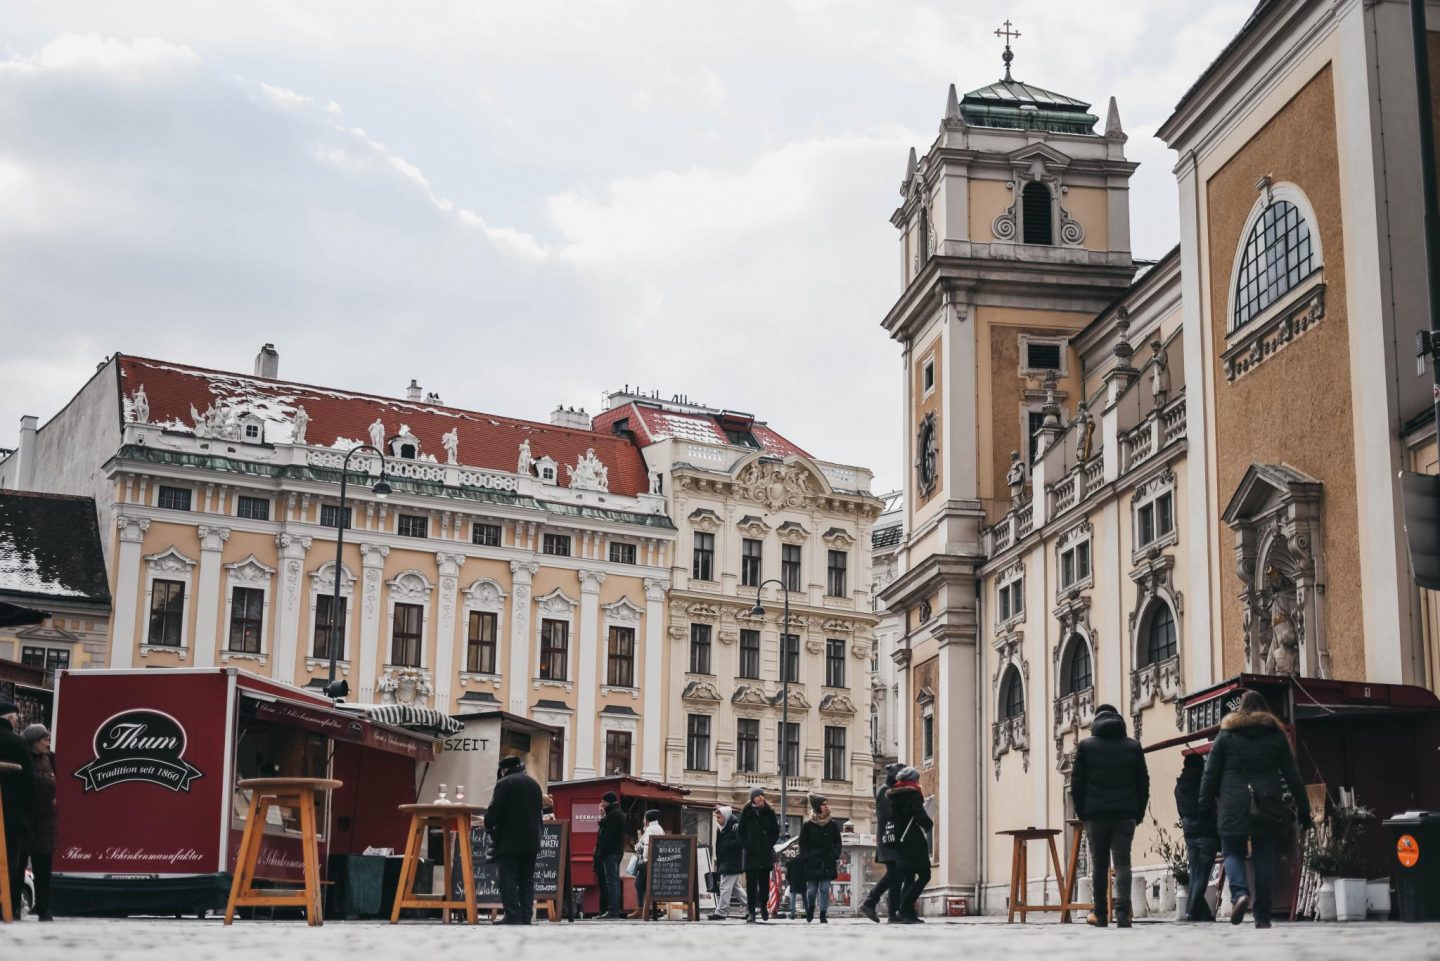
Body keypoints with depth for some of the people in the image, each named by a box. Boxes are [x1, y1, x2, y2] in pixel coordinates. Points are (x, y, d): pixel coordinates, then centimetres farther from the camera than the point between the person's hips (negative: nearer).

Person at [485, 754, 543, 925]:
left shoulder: (504, 784, -6)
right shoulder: (534, 784, 17)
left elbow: (494, 811, -10)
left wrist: (488, 827, 8)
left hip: (510, 840, -7)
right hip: (531, 840, 7)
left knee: (508, 879, -5)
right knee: (527, 879, 9)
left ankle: (513, 916, -12)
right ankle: (526, 916, 4)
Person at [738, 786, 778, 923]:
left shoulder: (769, 812, 6)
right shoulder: (746, 813, 4)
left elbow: (776, 831, 8)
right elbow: (741, 833, 6)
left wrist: (769, 844, -5)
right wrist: (746, 845, -7)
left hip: (766, 854, 1)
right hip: (751, 854, -1)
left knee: (764, 882, 4)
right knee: (751, 884, -2)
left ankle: (763, 906, 23)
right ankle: (751, 912, 0)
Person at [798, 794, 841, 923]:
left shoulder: (833, 824, 8)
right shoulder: (808, 825, 2)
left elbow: (837, 842, 11)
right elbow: (803, 843, 5)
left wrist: (835, 856, -3)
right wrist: (805, 858, -4)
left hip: (828, 862, 1)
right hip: (812, 863, -1)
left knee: (825, 889, -2)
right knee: (811, 890, 1)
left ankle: (823, 914, 2)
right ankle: (811, 908, 28)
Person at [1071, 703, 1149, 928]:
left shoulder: (1086, 746, 3)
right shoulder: (1133, 746, 7)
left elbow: (1076, 783, 0)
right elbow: (1143, 782, 6)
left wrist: (1081, 812, 7)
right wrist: (1139, 812, 10)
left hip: (1096, 815, 0)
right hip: (1126, 814, 1)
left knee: (1099, 864, 8)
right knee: (1122, 862, -2)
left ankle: (1100, 914, 12)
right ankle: (1122, 911, -17)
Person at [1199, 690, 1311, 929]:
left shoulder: (1226, 734, 5)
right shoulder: (1276, 735, 9)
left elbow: (1210, 772, 3)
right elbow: (1292, 774, 8)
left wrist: (1205, 803, 7)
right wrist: (1303, 809, 11)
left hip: (1233, 807, -1)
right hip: (1268, 808, 1)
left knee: (1233, 852, 9)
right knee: (1264, 858, 5)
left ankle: (1239, 893, -18)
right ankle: (1262, 916, 4)